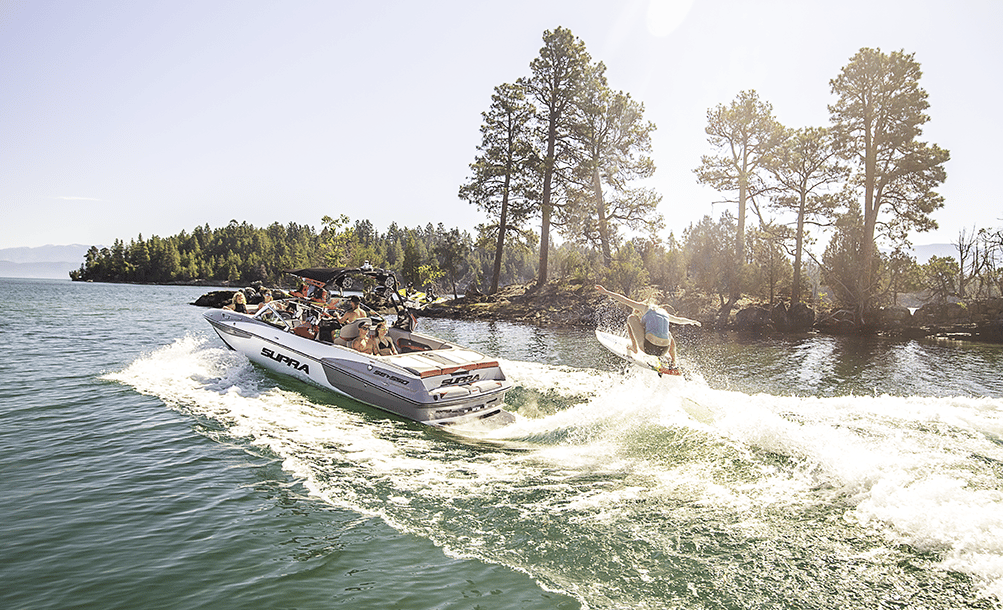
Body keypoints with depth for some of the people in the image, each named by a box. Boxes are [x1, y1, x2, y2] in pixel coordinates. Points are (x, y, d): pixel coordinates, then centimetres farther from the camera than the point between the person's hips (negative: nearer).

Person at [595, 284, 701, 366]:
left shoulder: (646, 308, 11)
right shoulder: (665, 313, 26)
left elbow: (624, 300, 7)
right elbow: (679, 320, 44)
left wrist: (606, 292, 11)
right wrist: (692, 321, 64)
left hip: (648, 347, -5)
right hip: (663, 351, 5)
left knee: (631, 318, 14)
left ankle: (634, 347, 9)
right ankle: (673, 361, 26)